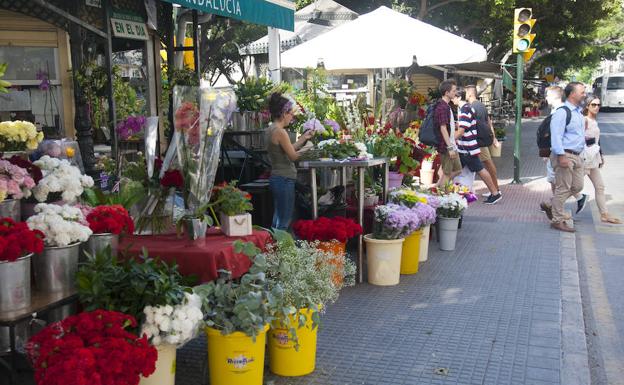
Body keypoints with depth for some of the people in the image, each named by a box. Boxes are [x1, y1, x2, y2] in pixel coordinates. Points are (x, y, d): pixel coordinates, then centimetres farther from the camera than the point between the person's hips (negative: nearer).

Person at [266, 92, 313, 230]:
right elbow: (293, 156, -13)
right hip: (284, 180, -10)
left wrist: (303, 138, 18)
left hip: (277, 178, 10)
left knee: (278, 218, 16)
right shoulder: (280, 132, -18)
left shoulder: (272, 129, 11)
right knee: (284, 221, -3)